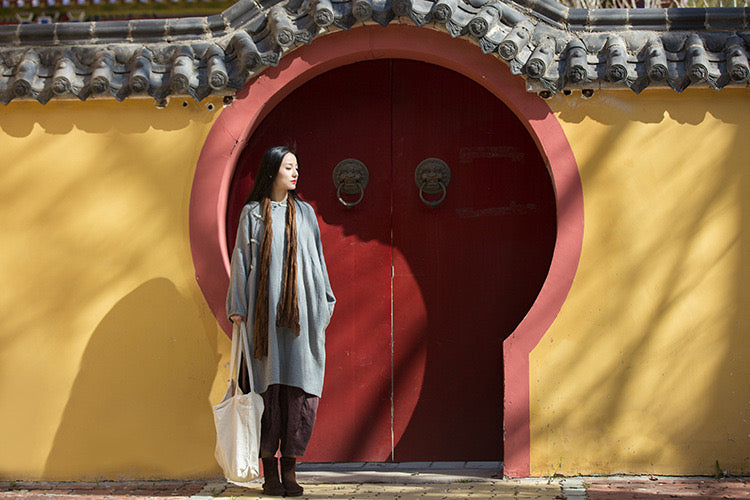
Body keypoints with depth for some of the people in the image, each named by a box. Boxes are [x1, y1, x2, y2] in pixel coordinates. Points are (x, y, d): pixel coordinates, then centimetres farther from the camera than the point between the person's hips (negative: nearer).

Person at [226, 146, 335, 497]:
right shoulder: (252, 213, 7)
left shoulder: (304, 213, 13)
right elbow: (241, 259, 5)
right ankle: (269, 471, 4)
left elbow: (317, 260, 15)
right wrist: (237, 307, -1)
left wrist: (324, 304, 11)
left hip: (299, 310, 2)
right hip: (264, 312, -2)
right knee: (267, 388, -2)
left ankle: (289, 467, 3)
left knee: (298, 388, -3)